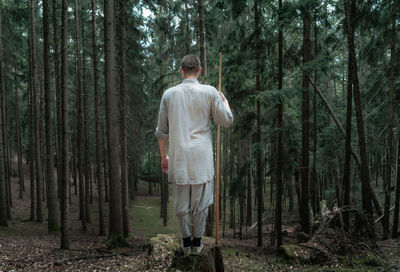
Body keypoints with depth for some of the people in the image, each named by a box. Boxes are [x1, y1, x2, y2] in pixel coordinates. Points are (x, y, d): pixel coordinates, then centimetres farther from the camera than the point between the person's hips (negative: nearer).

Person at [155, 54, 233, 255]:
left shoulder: (169, 94, 2)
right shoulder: (210, 92, -4)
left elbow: (162, 131, 5)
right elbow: (227, 121, 1)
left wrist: (163, 156, 16)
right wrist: (225, 101, 19)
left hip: (178, 157, 1)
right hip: (201, 156, -1)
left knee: (181, 202, 11)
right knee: (201, 201, 11)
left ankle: (186, 241, 20)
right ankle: (197, 241, 20)